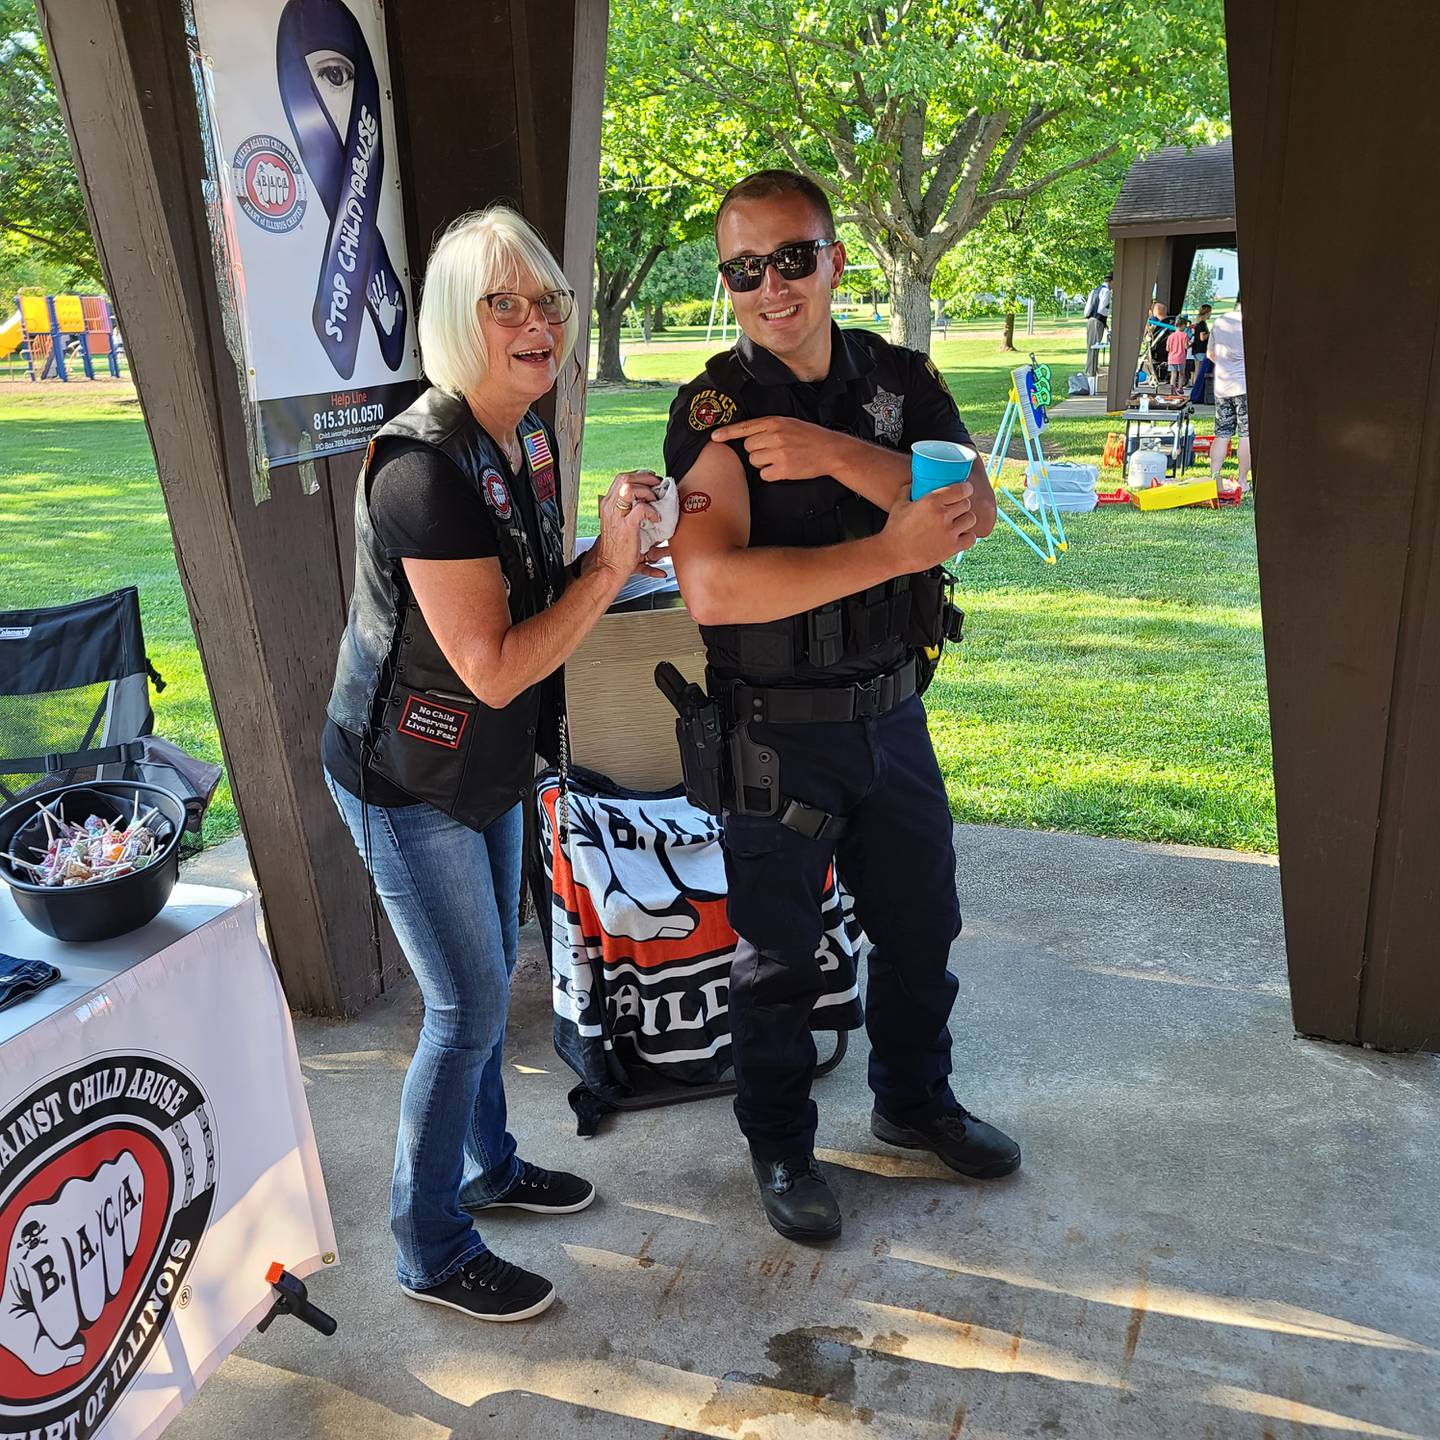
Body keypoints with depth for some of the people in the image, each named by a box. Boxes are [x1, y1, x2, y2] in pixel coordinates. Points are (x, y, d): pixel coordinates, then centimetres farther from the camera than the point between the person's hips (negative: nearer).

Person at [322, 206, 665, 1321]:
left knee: (488, 981, 21)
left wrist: (613, 552, -3)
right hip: (408, 779, -8)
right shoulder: (425, 469, -28)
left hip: (487, 767, 9)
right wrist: (609, 567, -27)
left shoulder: (529, 437, 0)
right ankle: (434, 1251, 23)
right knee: (469, 1006, 2)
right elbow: (494, 668, -28)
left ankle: (489, 1165, 43)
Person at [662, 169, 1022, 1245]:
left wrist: (839, 455, -27)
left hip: (891, 711, 5)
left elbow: (976, 513, -14)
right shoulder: (716, 410, -14)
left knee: (920, 923, 20)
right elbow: (713, 588, -29)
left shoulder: (901, 381, 2)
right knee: (778, 954, 11)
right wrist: (894, 551, -32)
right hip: (777, 733, -5)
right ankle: (781, 1146, 34)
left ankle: (916, 1101, 45)